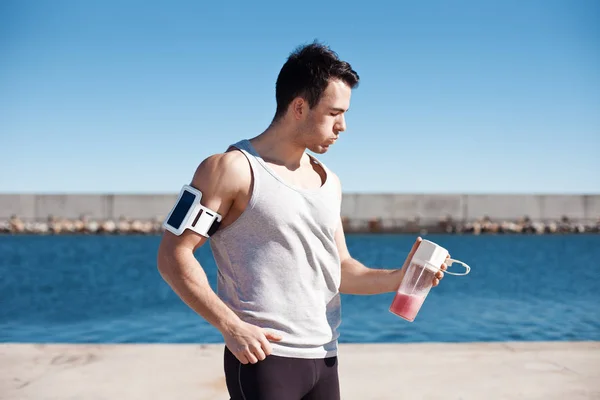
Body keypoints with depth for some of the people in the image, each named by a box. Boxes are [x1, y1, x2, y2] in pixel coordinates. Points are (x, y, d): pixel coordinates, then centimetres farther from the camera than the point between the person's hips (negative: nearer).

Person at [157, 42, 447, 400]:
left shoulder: (329, 182, 13)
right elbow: (174, 256, -11)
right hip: (263, 357, -7)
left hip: (324, 359, 7)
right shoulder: (233, 168, -8)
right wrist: (231, 327, -19)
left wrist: (396, 278, 0)